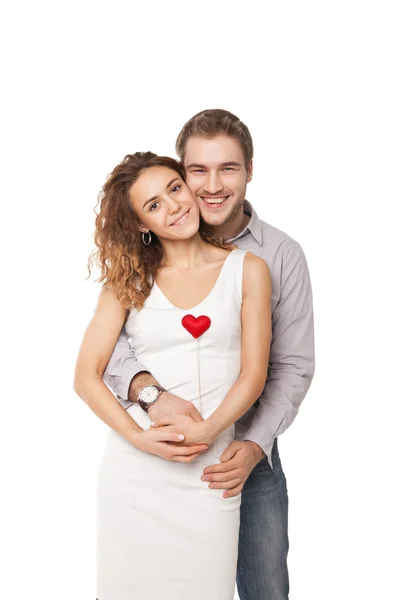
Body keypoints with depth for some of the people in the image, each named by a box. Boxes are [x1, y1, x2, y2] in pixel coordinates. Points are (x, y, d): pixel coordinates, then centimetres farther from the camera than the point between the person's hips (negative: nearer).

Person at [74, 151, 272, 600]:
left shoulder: (247, 270, 4)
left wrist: (205, 431, -16)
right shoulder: (129, 280, 5)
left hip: (210, 471, 0)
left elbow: (254, 373, -1)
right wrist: (140, 438, -13)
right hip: (135, 466, 1)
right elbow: (86, 375, 1)